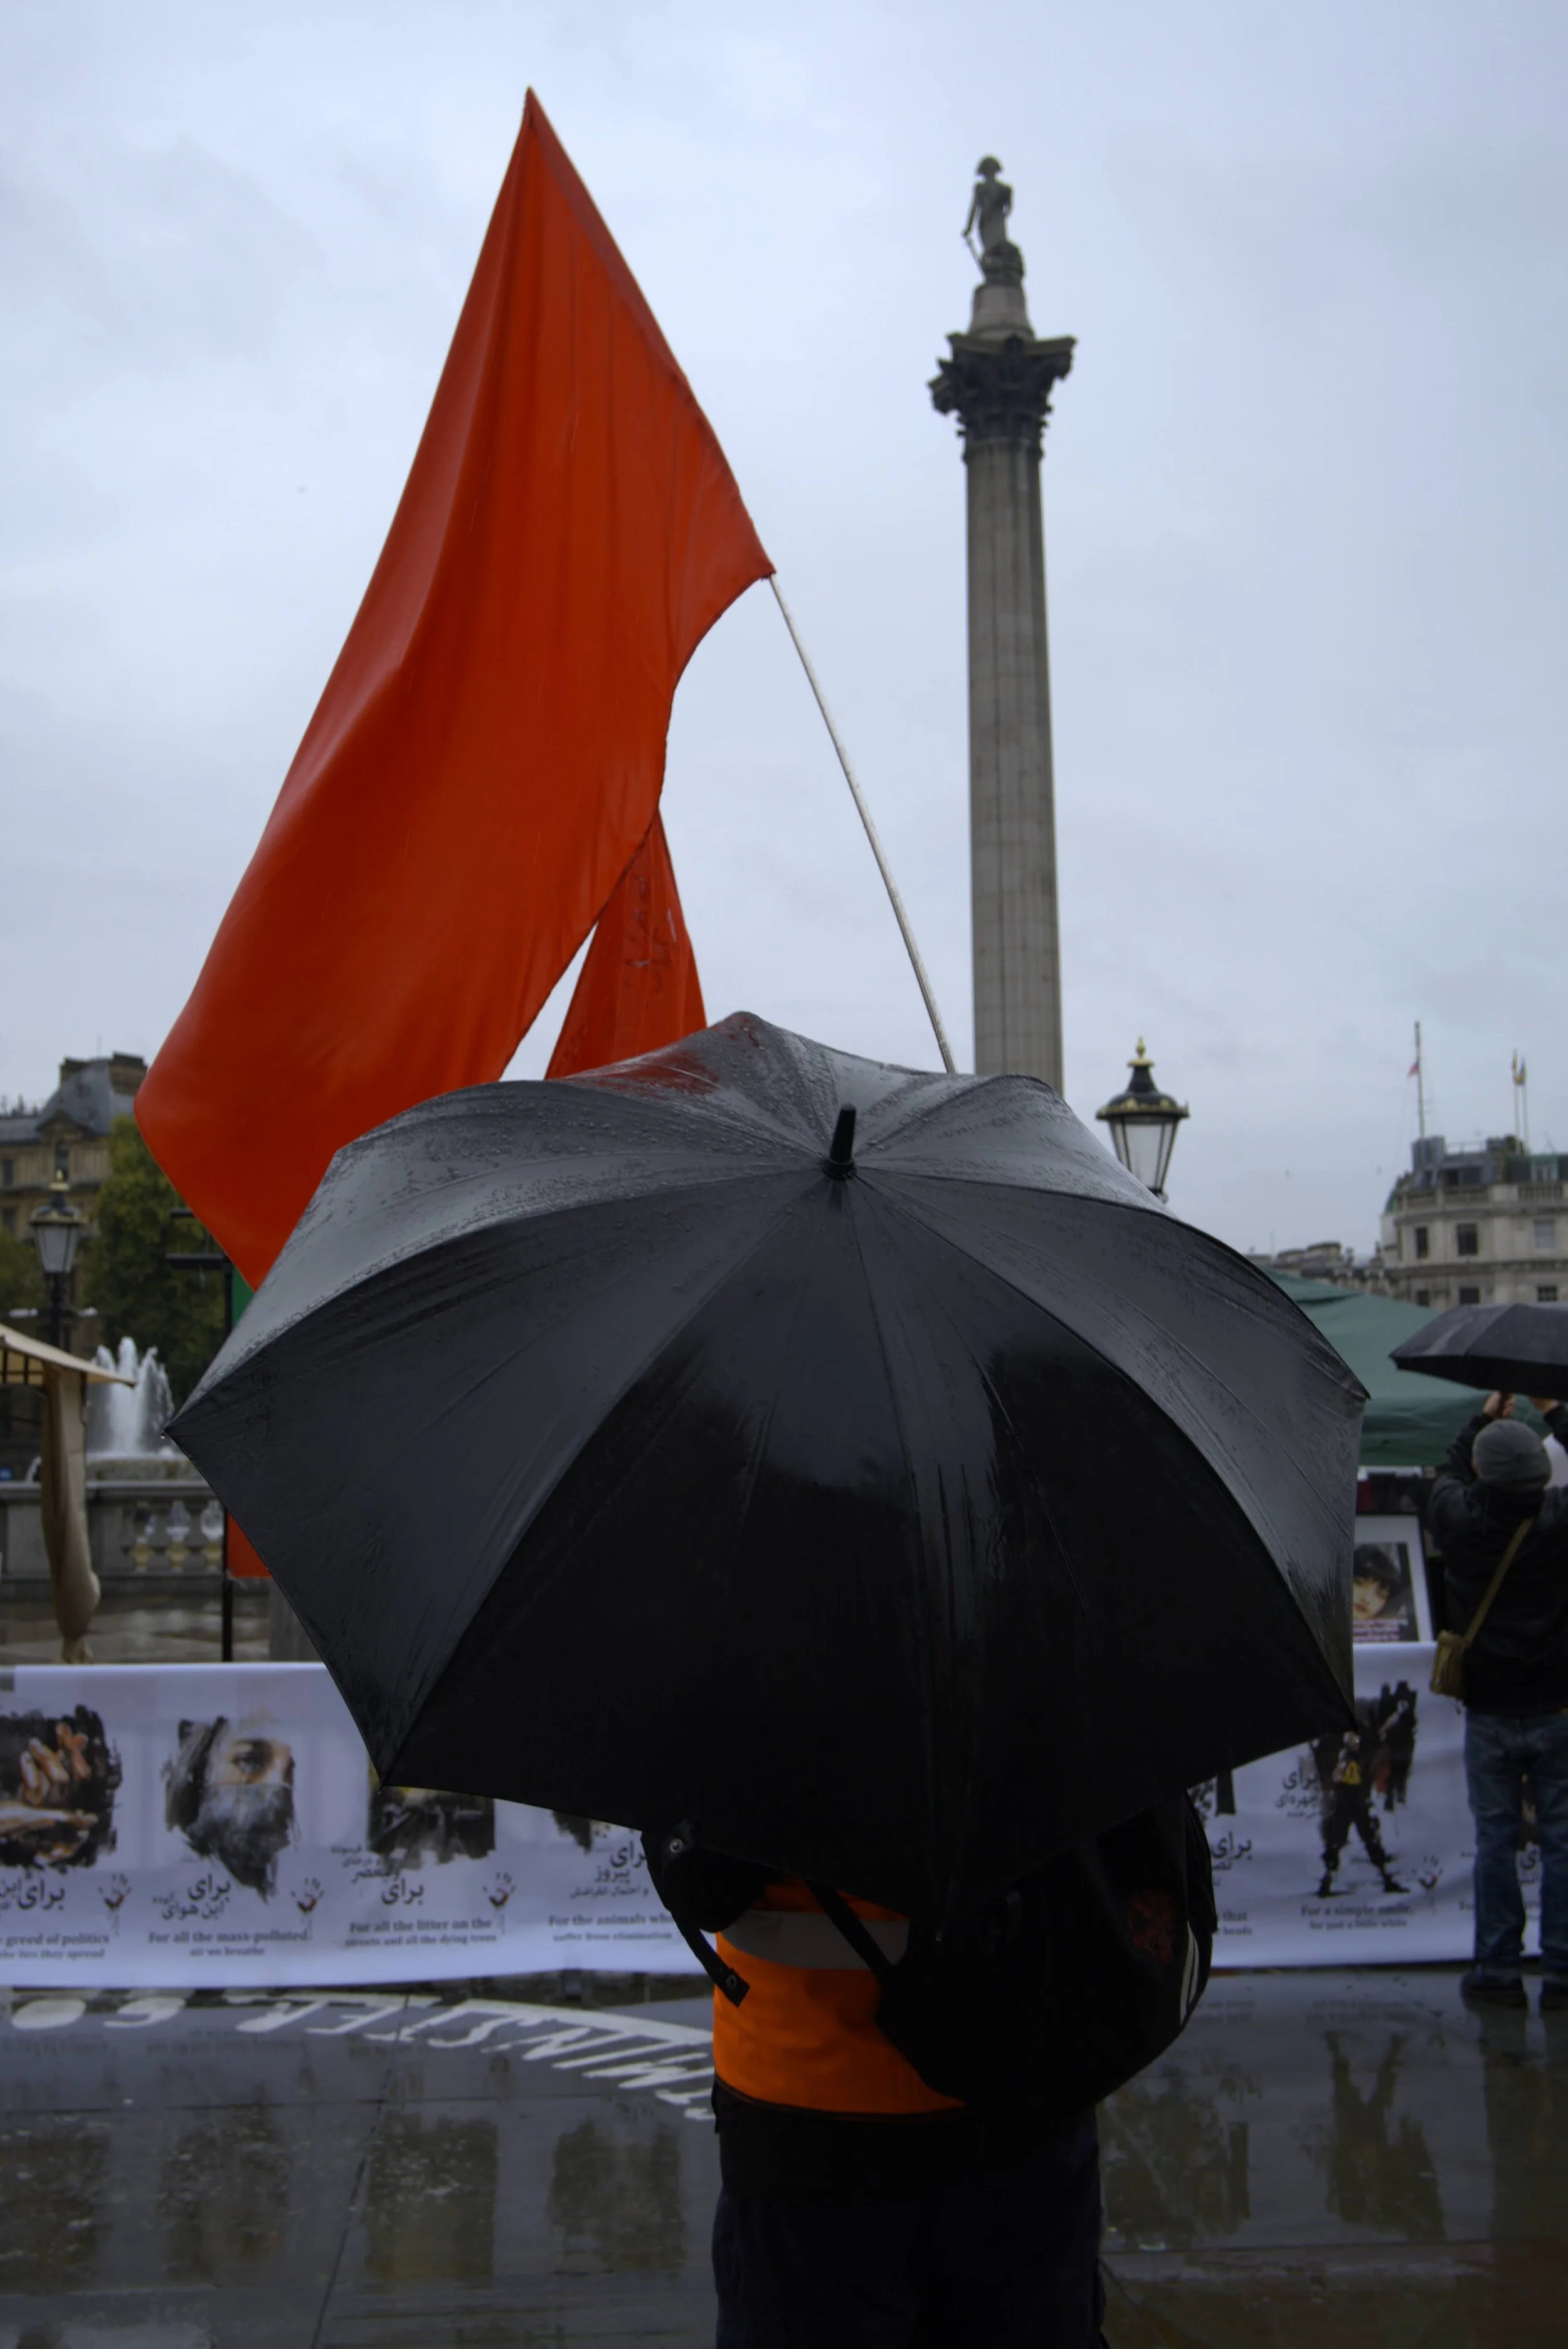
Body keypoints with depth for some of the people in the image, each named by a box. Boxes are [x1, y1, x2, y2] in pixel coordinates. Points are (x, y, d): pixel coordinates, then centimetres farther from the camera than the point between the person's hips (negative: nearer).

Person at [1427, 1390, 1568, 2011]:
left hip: (1489, 1713, 0)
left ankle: (1498, 1968, 11)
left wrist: (1487, 1415, 24)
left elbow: (1449, 1473, 13)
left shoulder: (1459, 1522, -10)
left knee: (1495, 1841, 8)